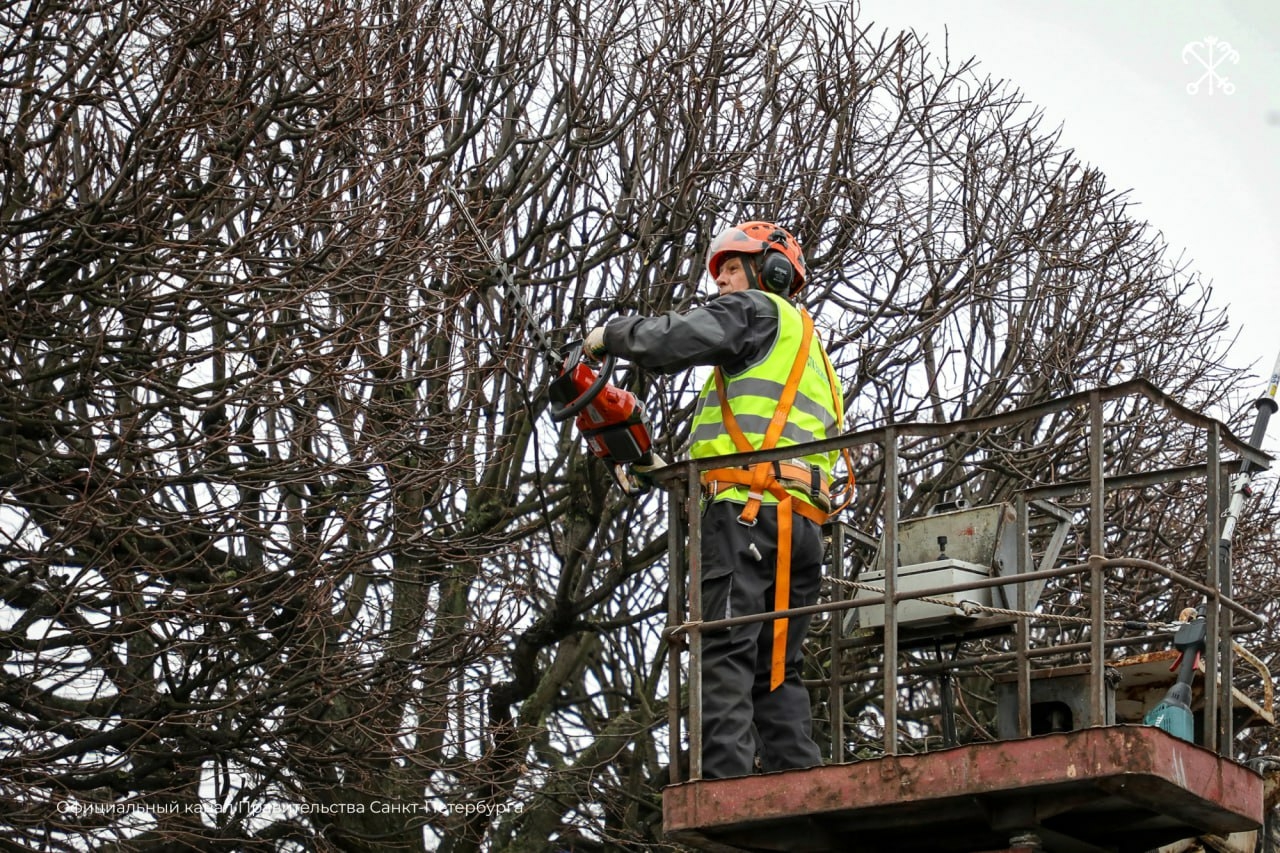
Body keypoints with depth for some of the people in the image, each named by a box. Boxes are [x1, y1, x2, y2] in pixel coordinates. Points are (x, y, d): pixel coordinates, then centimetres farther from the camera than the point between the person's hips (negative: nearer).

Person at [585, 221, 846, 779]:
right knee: (776, 668, 9)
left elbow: (676, 340, -12)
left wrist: (612, 334, 6)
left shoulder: (760, 310, 7)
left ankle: (724, 782, -25)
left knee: (727, 654, -15)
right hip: (803, 523, 9)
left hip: (748, 509, -9)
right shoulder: (811, 352, 35)